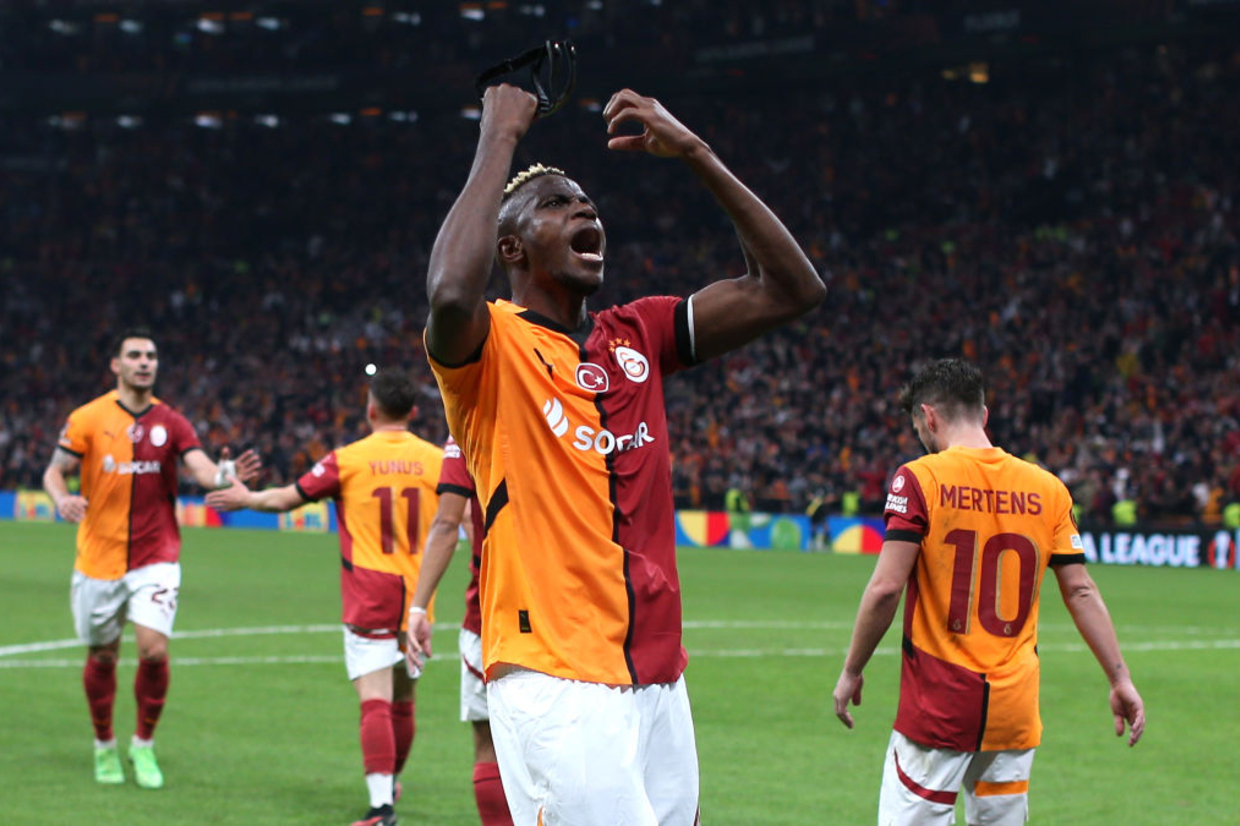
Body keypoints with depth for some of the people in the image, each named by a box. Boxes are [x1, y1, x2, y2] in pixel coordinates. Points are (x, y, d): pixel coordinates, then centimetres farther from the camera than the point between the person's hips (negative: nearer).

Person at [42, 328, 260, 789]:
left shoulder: (171, 423, 2)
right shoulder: (88, 419, -2)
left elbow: (201, 468, -10)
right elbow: (55, 471, 1)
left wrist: (225, 474, -33)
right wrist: (63, 499, -22)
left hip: (155, 557, 0)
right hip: (98, 558, 0)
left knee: (154, 649, -15)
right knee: (101, 658, 9)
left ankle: (144, 745, 6)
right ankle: (104, 746, 32)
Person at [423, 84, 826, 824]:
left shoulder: (637, 337, 16)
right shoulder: (492, 346, -2)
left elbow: (790, 289, 12)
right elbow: (451, 295, -27)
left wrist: (695, 154, 6)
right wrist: (499, 139, -15)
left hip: (658, 680, 7)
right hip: (554, 683, -6)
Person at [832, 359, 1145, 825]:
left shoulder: (918, 479, -7)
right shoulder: (1047, 489, 6)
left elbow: (886, 588, -12)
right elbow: (1080, 591, 4)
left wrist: (851, 672, -2)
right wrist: (1120, 679, 8)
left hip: (937, 705, -4)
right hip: (1014, 709, 4)